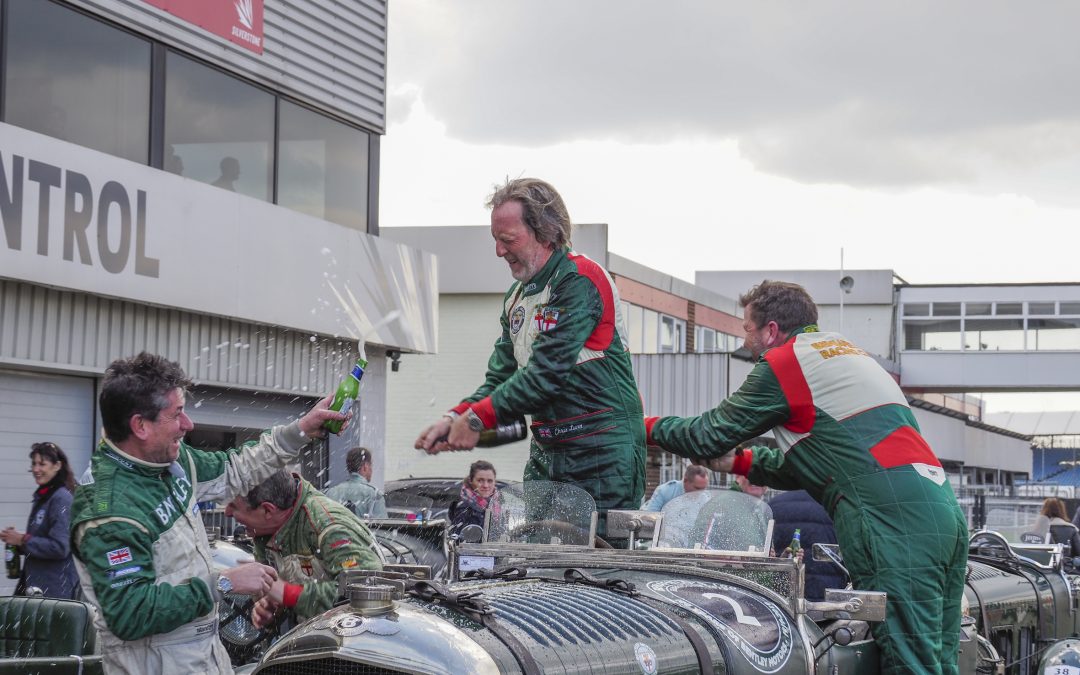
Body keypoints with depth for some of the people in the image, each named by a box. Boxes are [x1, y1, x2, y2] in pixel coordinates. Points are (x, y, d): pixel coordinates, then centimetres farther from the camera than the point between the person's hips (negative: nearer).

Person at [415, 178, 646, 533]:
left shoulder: (580, 281, -12)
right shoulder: (517, 296, 17)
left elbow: (548, 371, -19)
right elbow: (501, 377, 14)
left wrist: (478, 419, -16)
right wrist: (455, 417, -4)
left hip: (602, 453, -8)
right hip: (547, 450, 8)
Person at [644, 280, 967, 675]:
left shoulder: (782, 363, 1)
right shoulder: (845, 351, 28)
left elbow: (713, 433, 8)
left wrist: (651, 427, 24)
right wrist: (741, 463, 30)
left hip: (893, 517, -9)